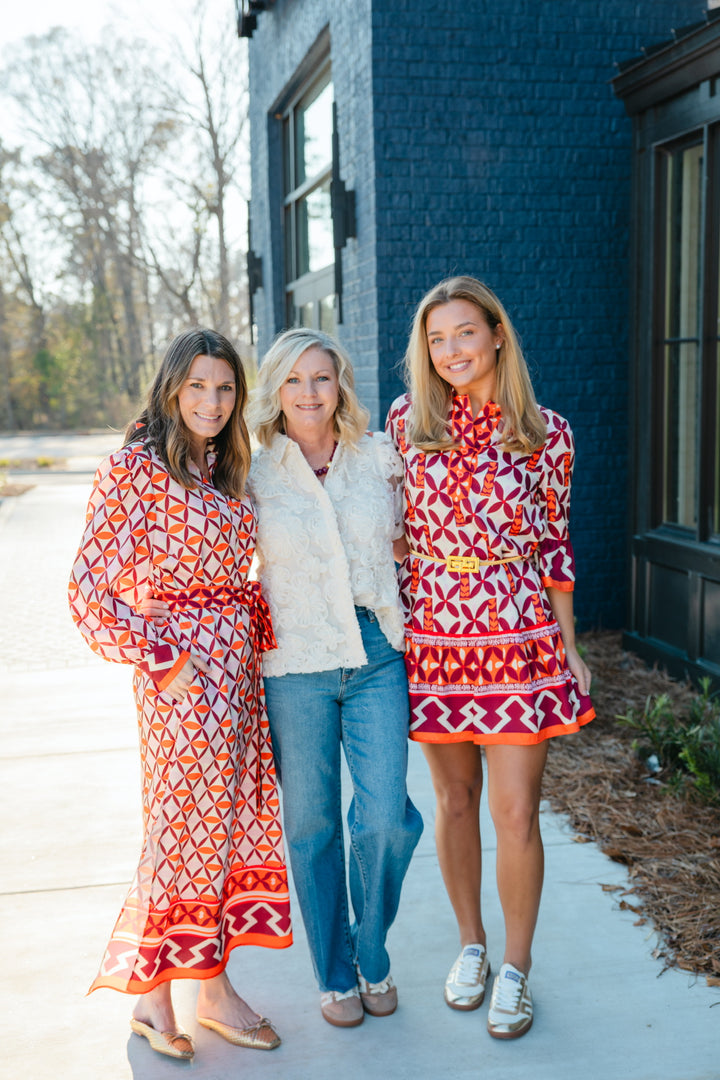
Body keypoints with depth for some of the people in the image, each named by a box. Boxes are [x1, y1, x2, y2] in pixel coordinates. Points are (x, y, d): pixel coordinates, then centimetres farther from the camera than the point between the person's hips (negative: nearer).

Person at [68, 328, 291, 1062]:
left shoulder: (224, 470, 13)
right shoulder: (135, 467, -9)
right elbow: (90, 589, -14)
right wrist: (162, 659, -15)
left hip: (237, 664, 7)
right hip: (182, 663, -7)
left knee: (234, 813, 10)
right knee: (188, 817, -1)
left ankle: (212, 985, 24)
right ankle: (153, 994, 17)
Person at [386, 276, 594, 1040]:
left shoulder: (546, 434, 0)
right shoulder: (407, 421, 2)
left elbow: (554, 543, 5)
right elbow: (392, 530, 7)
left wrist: (569, 648, 4)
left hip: (519, 643, -1)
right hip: (432, 639, 1)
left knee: (515, 812, 1)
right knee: (454, 798, 13)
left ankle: (515, 969, 20)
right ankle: (470, 944, 33)